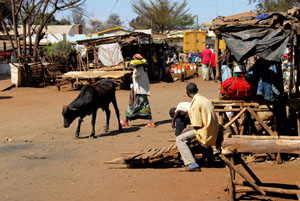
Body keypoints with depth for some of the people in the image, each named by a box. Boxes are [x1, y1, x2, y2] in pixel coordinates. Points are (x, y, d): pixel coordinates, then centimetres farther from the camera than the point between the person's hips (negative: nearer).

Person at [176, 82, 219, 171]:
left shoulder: (195, 104, -18)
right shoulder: (204, 99, 11)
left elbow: (197, 126, -17)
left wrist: (188, 128, 3)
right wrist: (189, 127, 18)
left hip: (204, 133, -10)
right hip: (213, 132, 10)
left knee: (179, 139, -10)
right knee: (186, 131, 26)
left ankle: (192, 164, -19)